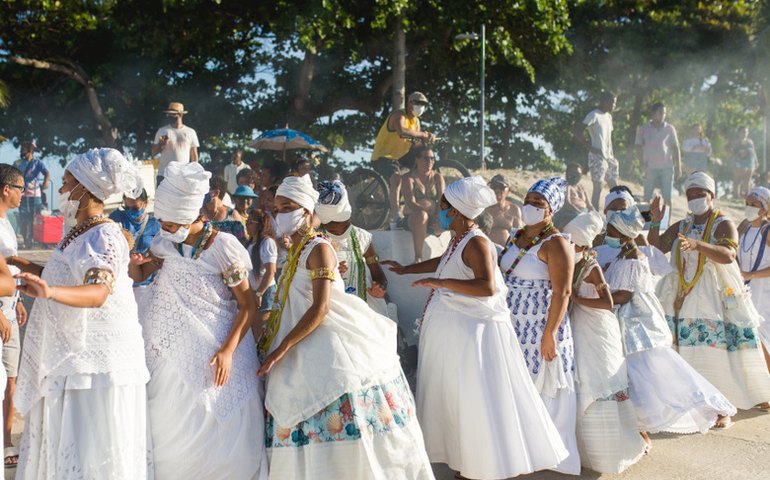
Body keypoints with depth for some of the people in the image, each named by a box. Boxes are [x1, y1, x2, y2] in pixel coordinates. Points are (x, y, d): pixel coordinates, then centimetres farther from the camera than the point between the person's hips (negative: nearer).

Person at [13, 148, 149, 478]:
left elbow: (98, 292, -33)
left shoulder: (104, 235, -17)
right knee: (63, 448, 16)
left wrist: (51, 292, -49)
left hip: (98, 361, -9)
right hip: (70, 356, 9)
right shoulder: (79, 233, 11)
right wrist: (36, 271, 30)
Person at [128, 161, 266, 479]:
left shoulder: (223, 247, -13)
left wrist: (228, 351, -22)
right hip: (175, 355, 5)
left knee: (222, 435, 2)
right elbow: (139, 275, 17)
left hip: (217, 356, -5)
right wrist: (134, 263, -7)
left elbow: (248, 305, -11)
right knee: (172, 433, 10)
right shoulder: (165, 243, 3)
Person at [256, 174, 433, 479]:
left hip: (327, 338, -8)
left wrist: (281, 348, -21)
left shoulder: (318, 248, -11)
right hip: (302, 348, 8)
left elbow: (321, 308, -20)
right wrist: (270, 336, 8)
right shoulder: (295, 250, 15)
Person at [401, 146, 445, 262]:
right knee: (422, 216, -40)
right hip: (413, 217, -3)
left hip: (434, 219, 3)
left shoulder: (437, 177, 11)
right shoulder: (409, 178, -2)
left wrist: (440, 214, -25)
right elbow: (411, 203, -16)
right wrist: (428, 212, -31)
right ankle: (418, 257, -40)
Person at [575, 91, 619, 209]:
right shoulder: (594, 115, -11)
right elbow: (578, 131, -19)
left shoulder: (608, 116, 17)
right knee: (598, 187, -8)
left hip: (608, 157, 9)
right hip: (597, 157, -9)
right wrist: (590, 147, -16)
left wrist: (612, 154, 14)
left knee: (614, 185, 9)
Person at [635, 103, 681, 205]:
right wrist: (642, 164, -13)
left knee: (667, 198, 1)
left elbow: (675, 148, 9)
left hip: (667, 167, 1)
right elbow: (639, 147, 1)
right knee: (647, 198, -1)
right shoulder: (643, 129, 4)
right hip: (650, 168, -1)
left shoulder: (669, 129, 8)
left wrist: (678, 166, 3)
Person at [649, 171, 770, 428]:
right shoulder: (681, 227, 16)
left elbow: (728, 255, -19)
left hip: (715, 299, -4)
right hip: (683, 300, 4)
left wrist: (698, 245, -34)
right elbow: (656, 248, 6)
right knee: (687, 354, 1)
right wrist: (655, 222, -6)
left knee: (718, 353, -6)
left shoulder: (723, 225, 0)